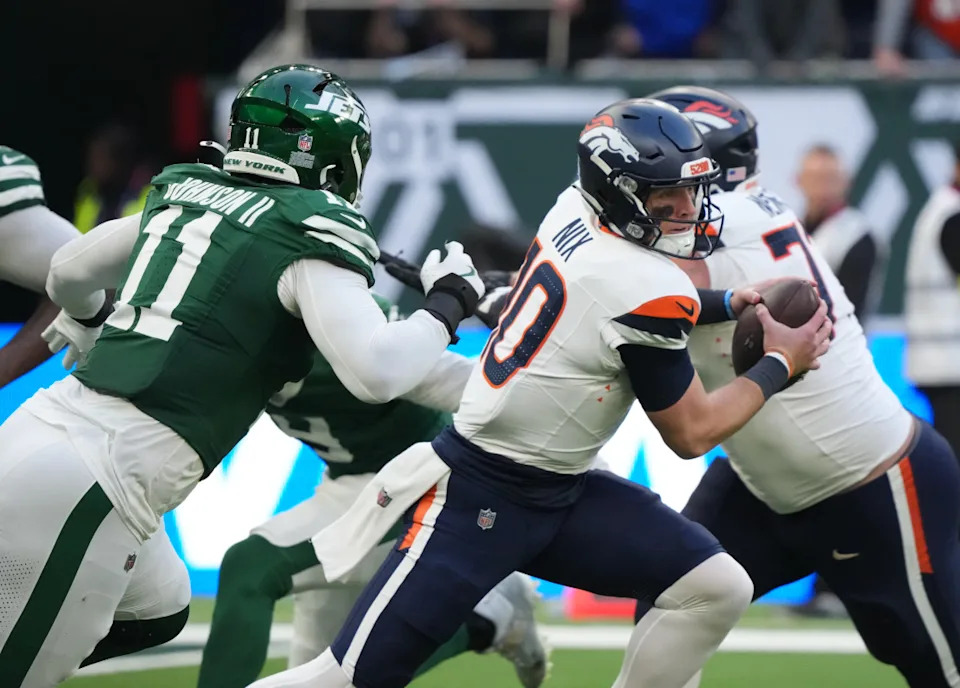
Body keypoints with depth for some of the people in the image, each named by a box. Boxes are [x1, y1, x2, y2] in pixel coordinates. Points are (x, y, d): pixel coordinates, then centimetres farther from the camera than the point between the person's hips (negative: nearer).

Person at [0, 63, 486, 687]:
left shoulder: (183, 195, 15)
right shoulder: (311, 236, -7)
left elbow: (67, 275, 30)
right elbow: (377, 372, -19)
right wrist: (447, 304, 0)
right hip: (82, 488, -8)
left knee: (156, 610, 29)